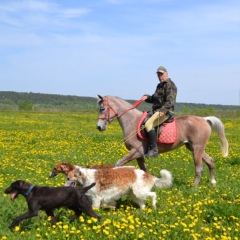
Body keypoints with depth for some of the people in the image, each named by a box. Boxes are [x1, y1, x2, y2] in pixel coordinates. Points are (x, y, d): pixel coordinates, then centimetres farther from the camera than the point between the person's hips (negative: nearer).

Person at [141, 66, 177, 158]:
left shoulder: (170, 85, -7)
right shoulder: (160, 86, 22)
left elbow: (170, 101, -19)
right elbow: (154, 99, 26)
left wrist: (163, 110, -36)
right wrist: (147, 97, 4)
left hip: (165, 111, -11)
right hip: (157, 111, 11)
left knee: (148, 124, -30)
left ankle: (154, 149, -31)